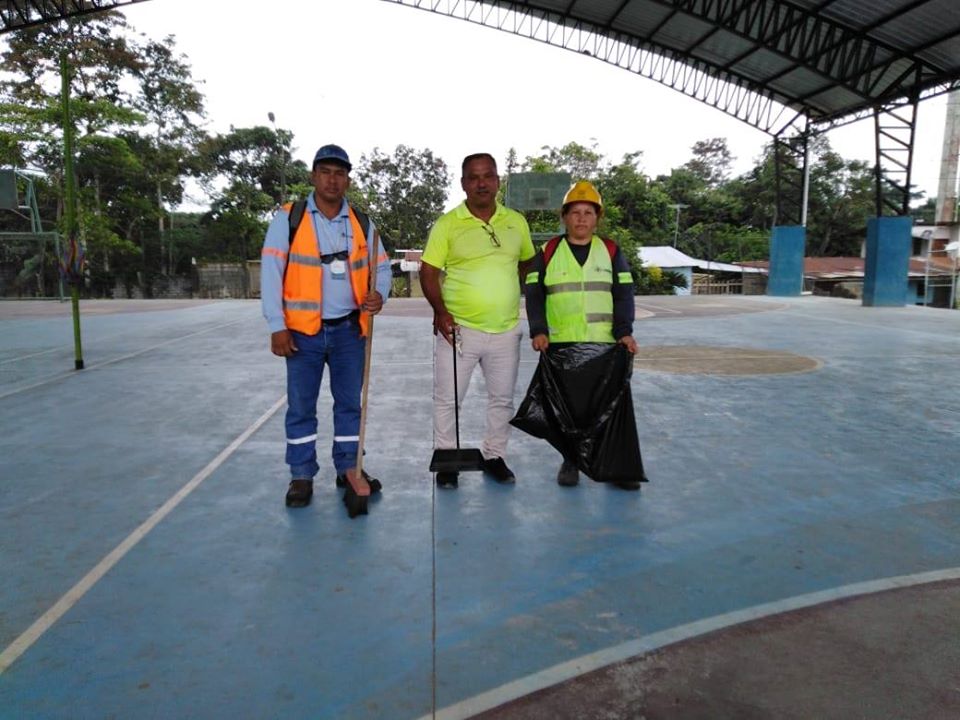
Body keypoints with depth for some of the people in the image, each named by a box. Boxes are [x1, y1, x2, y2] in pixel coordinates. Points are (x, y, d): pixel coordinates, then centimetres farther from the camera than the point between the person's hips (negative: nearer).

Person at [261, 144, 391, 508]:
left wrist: (380, 293, -11)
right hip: (304, 331, -3)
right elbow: (270, 272, -6)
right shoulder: (288, 218, -3)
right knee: (300, 406, 5)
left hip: (349, 329, 3)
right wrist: (277, 326, -11)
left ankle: (349, 468, 26)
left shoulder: (361, 223, 7)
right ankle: (301, 476, 19)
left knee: (349, 403, 12)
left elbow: (381, 266, 13)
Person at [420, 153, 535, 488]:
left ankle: (494, 456, 32)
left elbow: (527, 265, 17)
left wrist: (517, 297, 8)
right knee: (447, 399, 5)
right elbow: (428, 272, -5)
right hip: (459, 329, -3)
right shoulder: (447, 224, -5)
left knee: (502, 398, 14)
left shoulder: (516, 222, 5)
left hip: (506, 331, 3)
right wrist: (440, 310, -17)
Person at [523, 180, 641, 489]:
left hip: (605, 345, 1)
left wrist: (624, 331, -7)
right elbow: (534, 294, 2)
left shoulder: (611, 251, 9)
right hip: (560, 345, 0)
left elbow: (623, 294, 5)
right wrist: (538, 330, -11)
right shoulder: (547, 253, 6)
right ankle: (570, 461, 21)